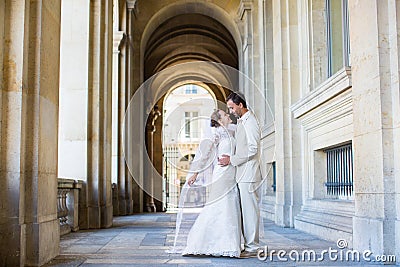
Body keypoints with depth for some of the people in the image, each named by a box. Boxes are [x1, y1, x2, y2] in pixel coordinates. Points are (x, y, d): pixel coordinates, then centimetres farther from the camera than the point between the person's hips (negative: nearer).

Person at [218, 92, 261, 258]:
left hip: (248, 174, -10)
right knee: (244, 210, 11)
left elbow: (253, 149, -18)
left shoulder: (250, 122, -12)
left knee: (250, 210, -6)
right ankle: (248, 244, 17)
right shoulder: (241, 122, 18)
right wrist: (230, 158, 12)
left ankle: (252, 248, -1)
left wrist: (231, 160, -15)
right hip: (242, 174, 10)